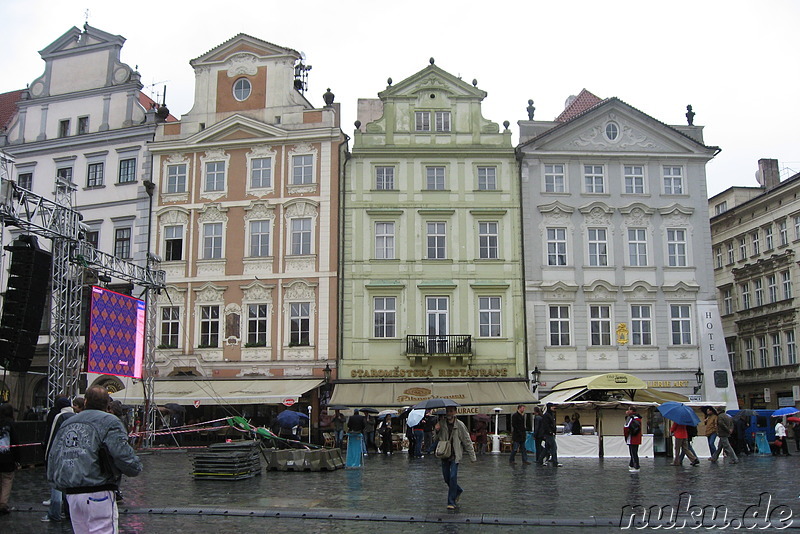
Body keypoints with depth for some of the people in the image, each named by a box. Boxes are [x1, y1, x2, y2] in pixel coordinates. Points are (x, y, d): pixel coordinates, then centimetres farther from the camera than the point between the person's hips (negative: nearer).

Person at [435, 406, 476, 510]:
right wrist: (437, 431, -15)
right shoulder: (441, 423, -2)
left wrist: (472, 457, -1)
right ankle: (458, 490, 38)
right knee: (446, 478, 10)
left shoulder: (460, 425, -8)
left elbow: (467, 441, -1)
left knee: (453, 477, -12)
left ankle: (451, 502, -2)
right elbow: (437, 439, 7)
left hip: (455, 455, -3)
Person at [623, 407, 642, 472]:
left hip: (632, 439, -9)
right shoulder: (638, 418, 13)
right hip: (637, 439, 9)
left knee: (633, 453, -5)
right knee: (634, 453, 17)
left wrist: (625, 435, -2)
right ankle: (631, 465, 28)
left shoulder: (630, 418, -14)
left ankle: (636, 468, -6)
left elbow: (626, 427, -19)